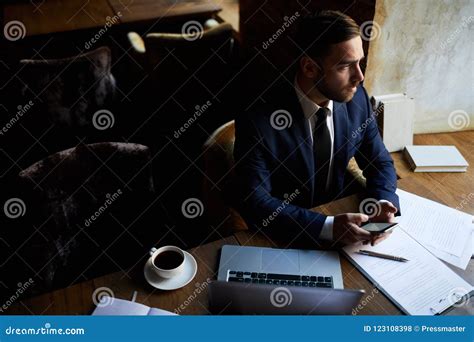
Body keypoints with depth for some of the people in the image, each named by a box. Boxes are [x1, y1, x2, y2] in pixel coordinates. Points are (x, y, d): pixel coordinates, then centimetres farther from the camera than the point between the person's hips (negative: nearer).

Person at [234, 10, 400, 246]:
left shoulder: (357, 98, -8)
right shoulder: (258, 118, -23)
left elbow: (380, 163, 3)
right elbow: (255, 202, -22)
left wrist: (383, 204, -17)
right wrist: (327, 226, -31)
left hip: (339, 216, 3)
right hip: (280, 239, -3)